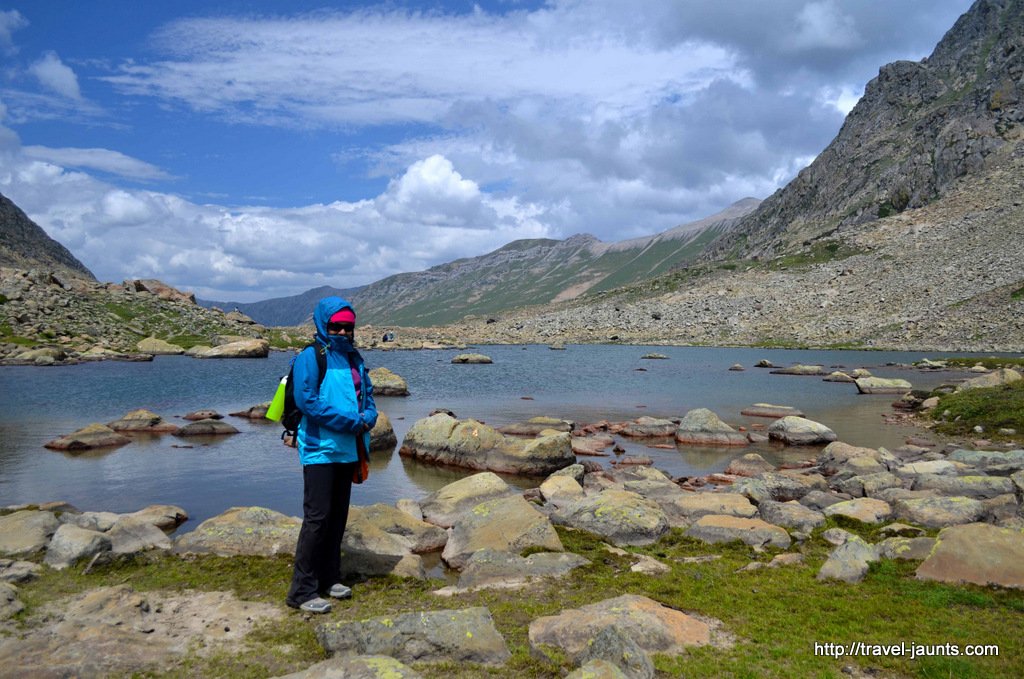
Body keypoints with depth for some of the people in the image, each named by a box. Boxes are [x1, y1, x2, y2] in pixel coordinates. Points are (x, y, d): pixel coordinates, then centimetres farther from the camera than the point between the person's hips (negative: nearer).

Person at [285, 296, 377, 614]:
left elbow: (368, 396, 17)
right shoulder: (311, 356, -9)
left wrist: (367, 418, -7)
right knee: (317, 517, -9)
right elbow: (307, 400, -19)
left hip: (348, 450, 8)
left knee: (338, 516, 14)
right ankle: (302, 590, -2)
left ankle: (328, 578, 26)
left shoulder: (354, 359, 14)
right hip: (320, 449, -8)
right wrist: (351, 421, -19)